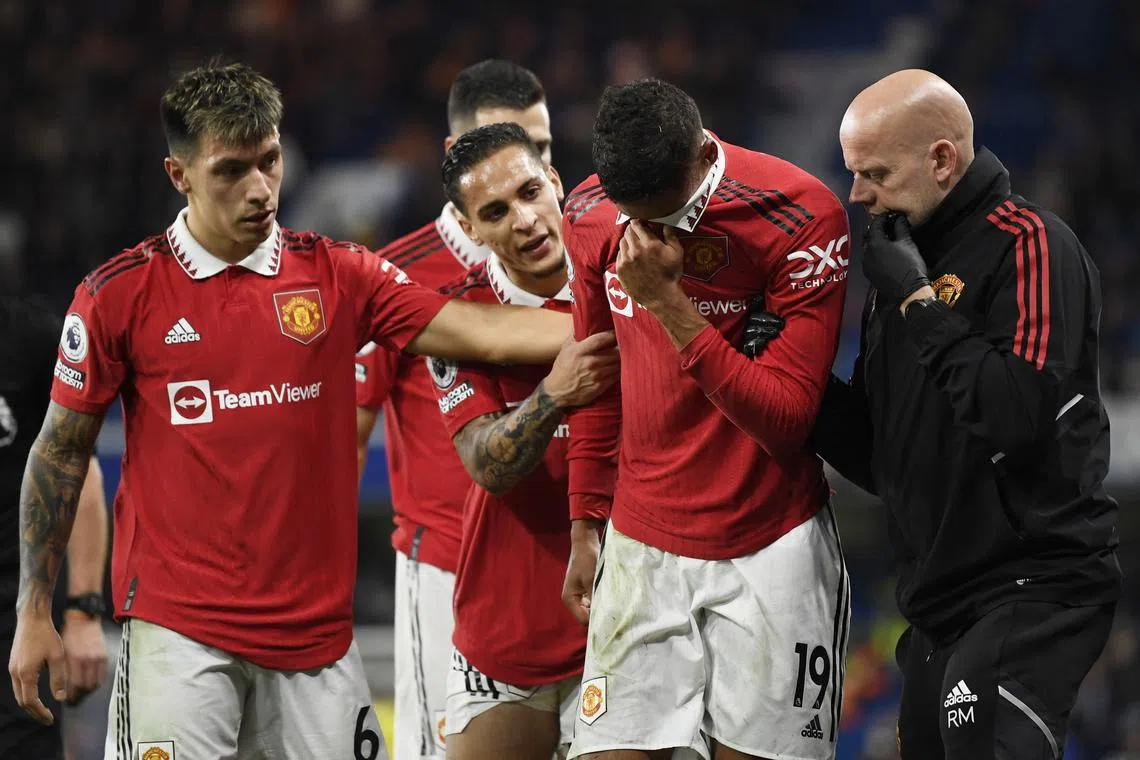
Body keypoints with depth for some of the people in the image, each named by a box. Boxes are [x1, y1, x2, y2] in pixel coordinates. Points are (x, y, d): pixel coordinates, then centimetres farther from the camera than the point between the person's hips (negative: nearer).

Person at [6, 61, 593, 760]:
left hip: (316, 624, 2)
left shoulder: (336, 275, 4)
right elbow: (60, 452, 7)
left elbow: (482, 331, -5)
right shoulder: (120, 294, 0)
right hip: (178, 628, -2)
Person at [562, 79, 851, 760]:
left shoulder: (802, 217, -15)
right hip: (640, 546, 4)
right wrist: (586, 527, 18)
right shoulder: (591, 215, 0)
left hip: (770, 551, -3)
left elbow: (787, 419, -17)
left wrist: (669, 300, -23)